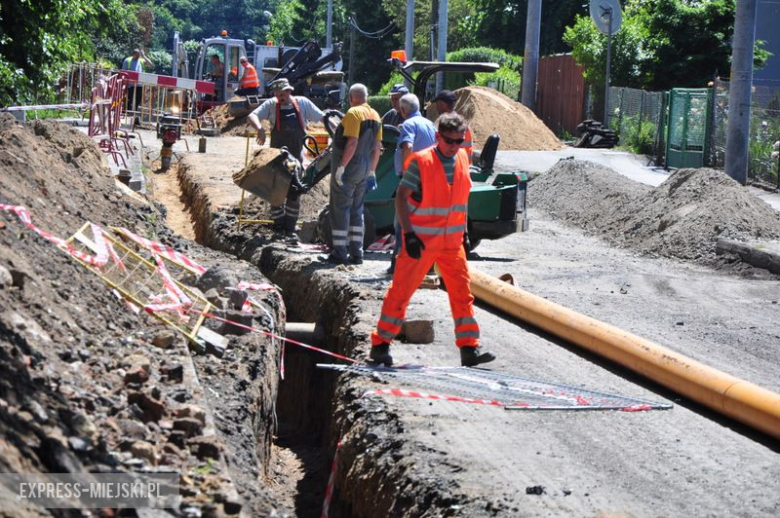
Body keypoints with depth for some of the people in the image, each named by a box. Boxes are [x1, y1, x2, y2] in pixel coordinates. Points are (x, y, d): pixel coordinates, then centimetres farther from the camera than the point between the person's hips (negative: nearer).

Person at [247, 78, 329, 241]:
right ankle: (278, 228, 13)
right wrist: (259, 128, -34)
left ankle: (290, 229, 12)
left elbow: (322, 117, 3)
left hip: (295, 159, 1)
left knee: (294, 194, 4)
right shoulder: (271, 105, -4)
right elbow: (252, 116, -14)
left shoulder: (303, 103, 0)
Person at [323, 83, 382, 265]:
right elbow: (377, 146, 12)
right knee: (356, 210, 14)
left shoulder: (354, 113, -14)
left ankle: (339, 253, -1)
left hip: (348, 167, -8)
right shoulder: (375, 115, 9)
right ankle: (356, 253, 14)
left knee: (340, 209, -1)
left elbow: (352, 142, -23)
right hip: (364, 168, 8)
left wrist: (341, 167, -21)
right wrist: (372, 172, 18)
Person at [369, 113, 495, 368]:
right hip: (421, 241, -6)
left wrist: (463, 230, 16)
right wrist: (408, 234, -17)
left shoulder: (462, 159, 7)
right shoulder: (421, 162, -11)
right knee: (401, 291, -1)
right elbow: (401, 197, -11)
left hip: (452, 241, 6)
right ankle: (380, 344, 7)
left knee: (462, 293, 5)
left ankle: (469, 348, 11)